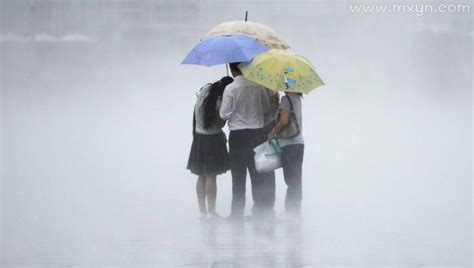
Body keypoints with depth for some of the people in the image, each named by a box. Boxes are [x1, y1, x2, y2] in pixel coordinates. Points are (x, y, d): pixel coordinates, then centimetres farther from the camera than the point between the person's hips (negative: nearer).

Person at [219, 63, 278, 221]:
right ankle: (261, 209, 13)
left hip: (237, 136, -2)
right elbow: (268, 109, 2)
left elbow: (224, 114, -9)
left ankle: (237, 212, 8)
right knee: (258, 174, 11)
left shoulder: (230, 89, -13)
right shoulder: (258, 85, -4)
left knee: (238, 175, 6)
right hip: (257, 133, 2)